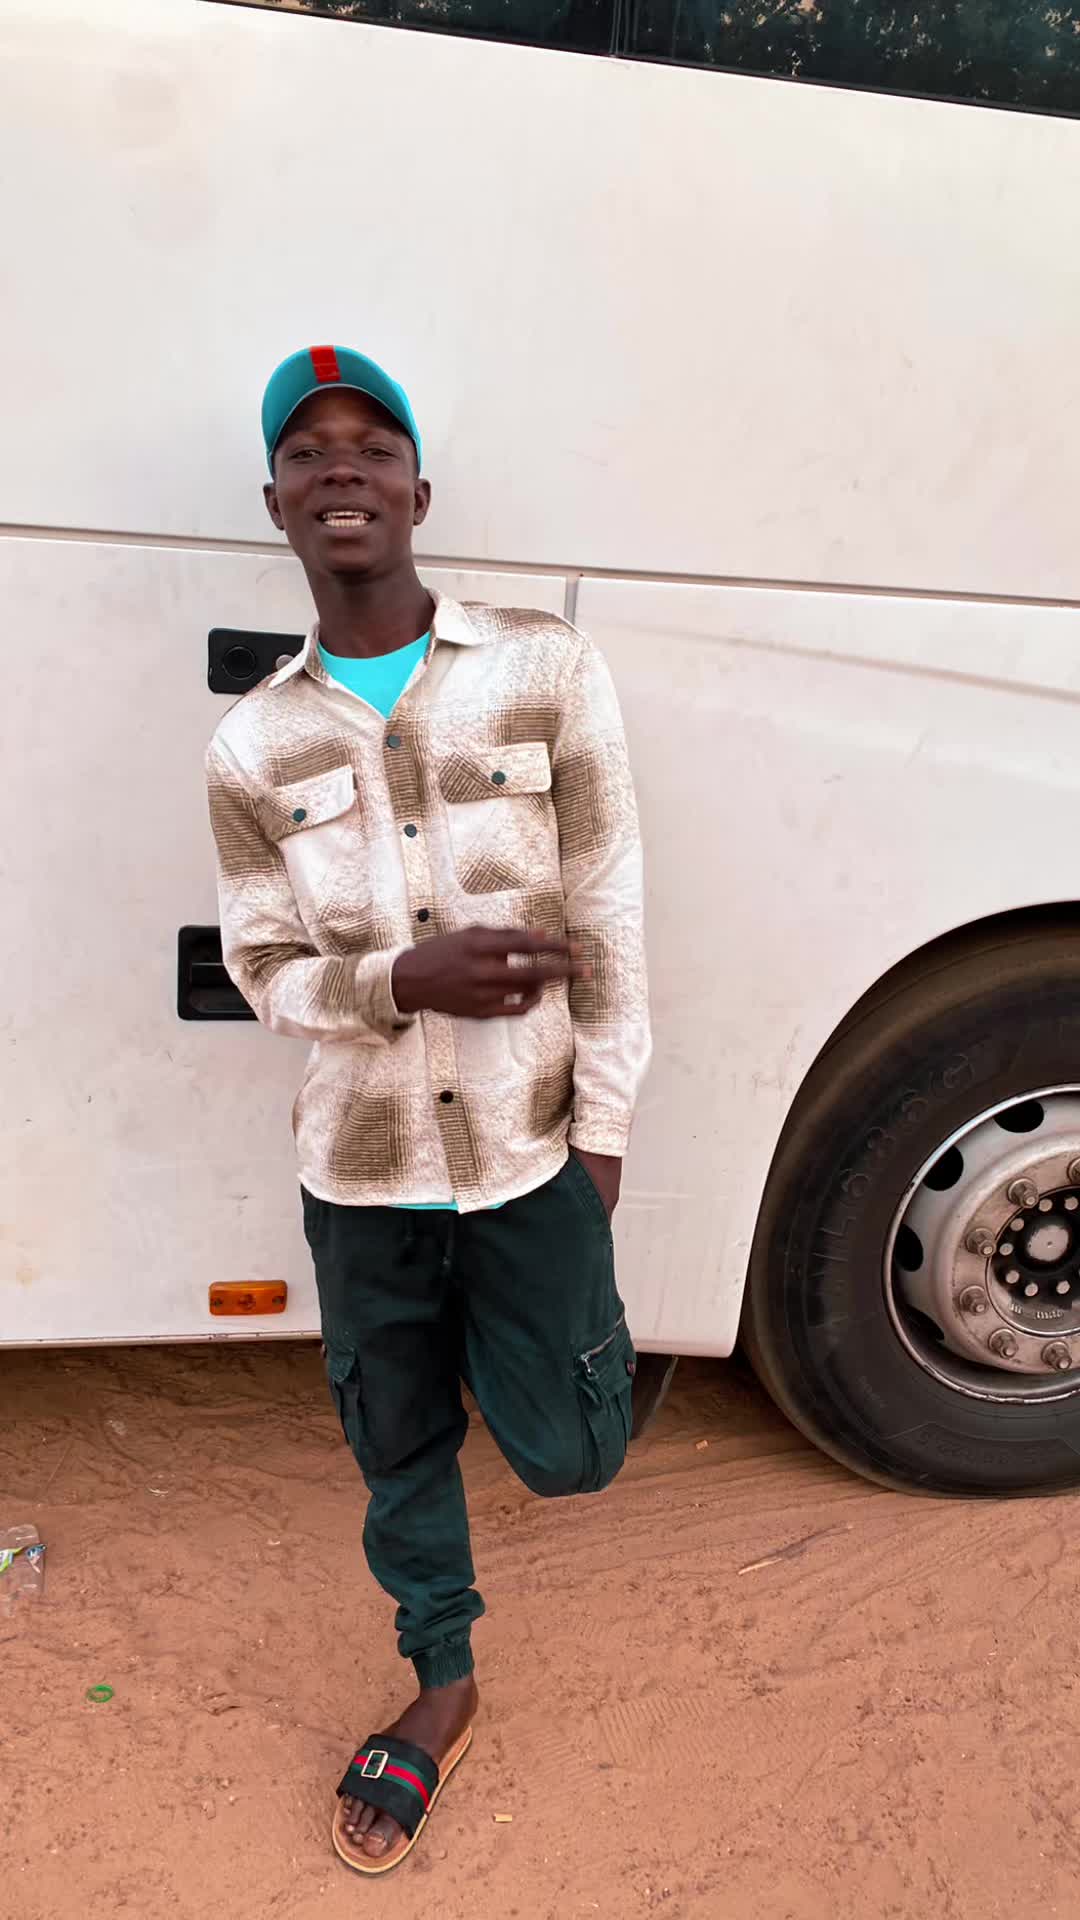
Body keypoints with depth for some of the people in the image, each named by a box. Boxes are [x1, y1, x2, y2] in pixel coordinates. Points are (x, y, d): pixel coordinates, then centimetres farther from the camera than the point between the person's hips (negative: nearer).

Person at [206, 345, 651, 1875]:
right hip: (360, 1173, 2)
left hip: (528, 1156, -2)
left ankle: (572, 1341, 43)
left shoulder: (546, 673, -8)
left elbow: (608, 918, -5)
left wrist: (604, 1126, -4)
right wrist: (407, 978, -19)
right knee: (400, 1446, 18)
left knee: (568, 1454, 7)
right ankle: (443, 1687, 45)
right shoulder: (251, 750, -3)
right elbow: (263, 967, 2)